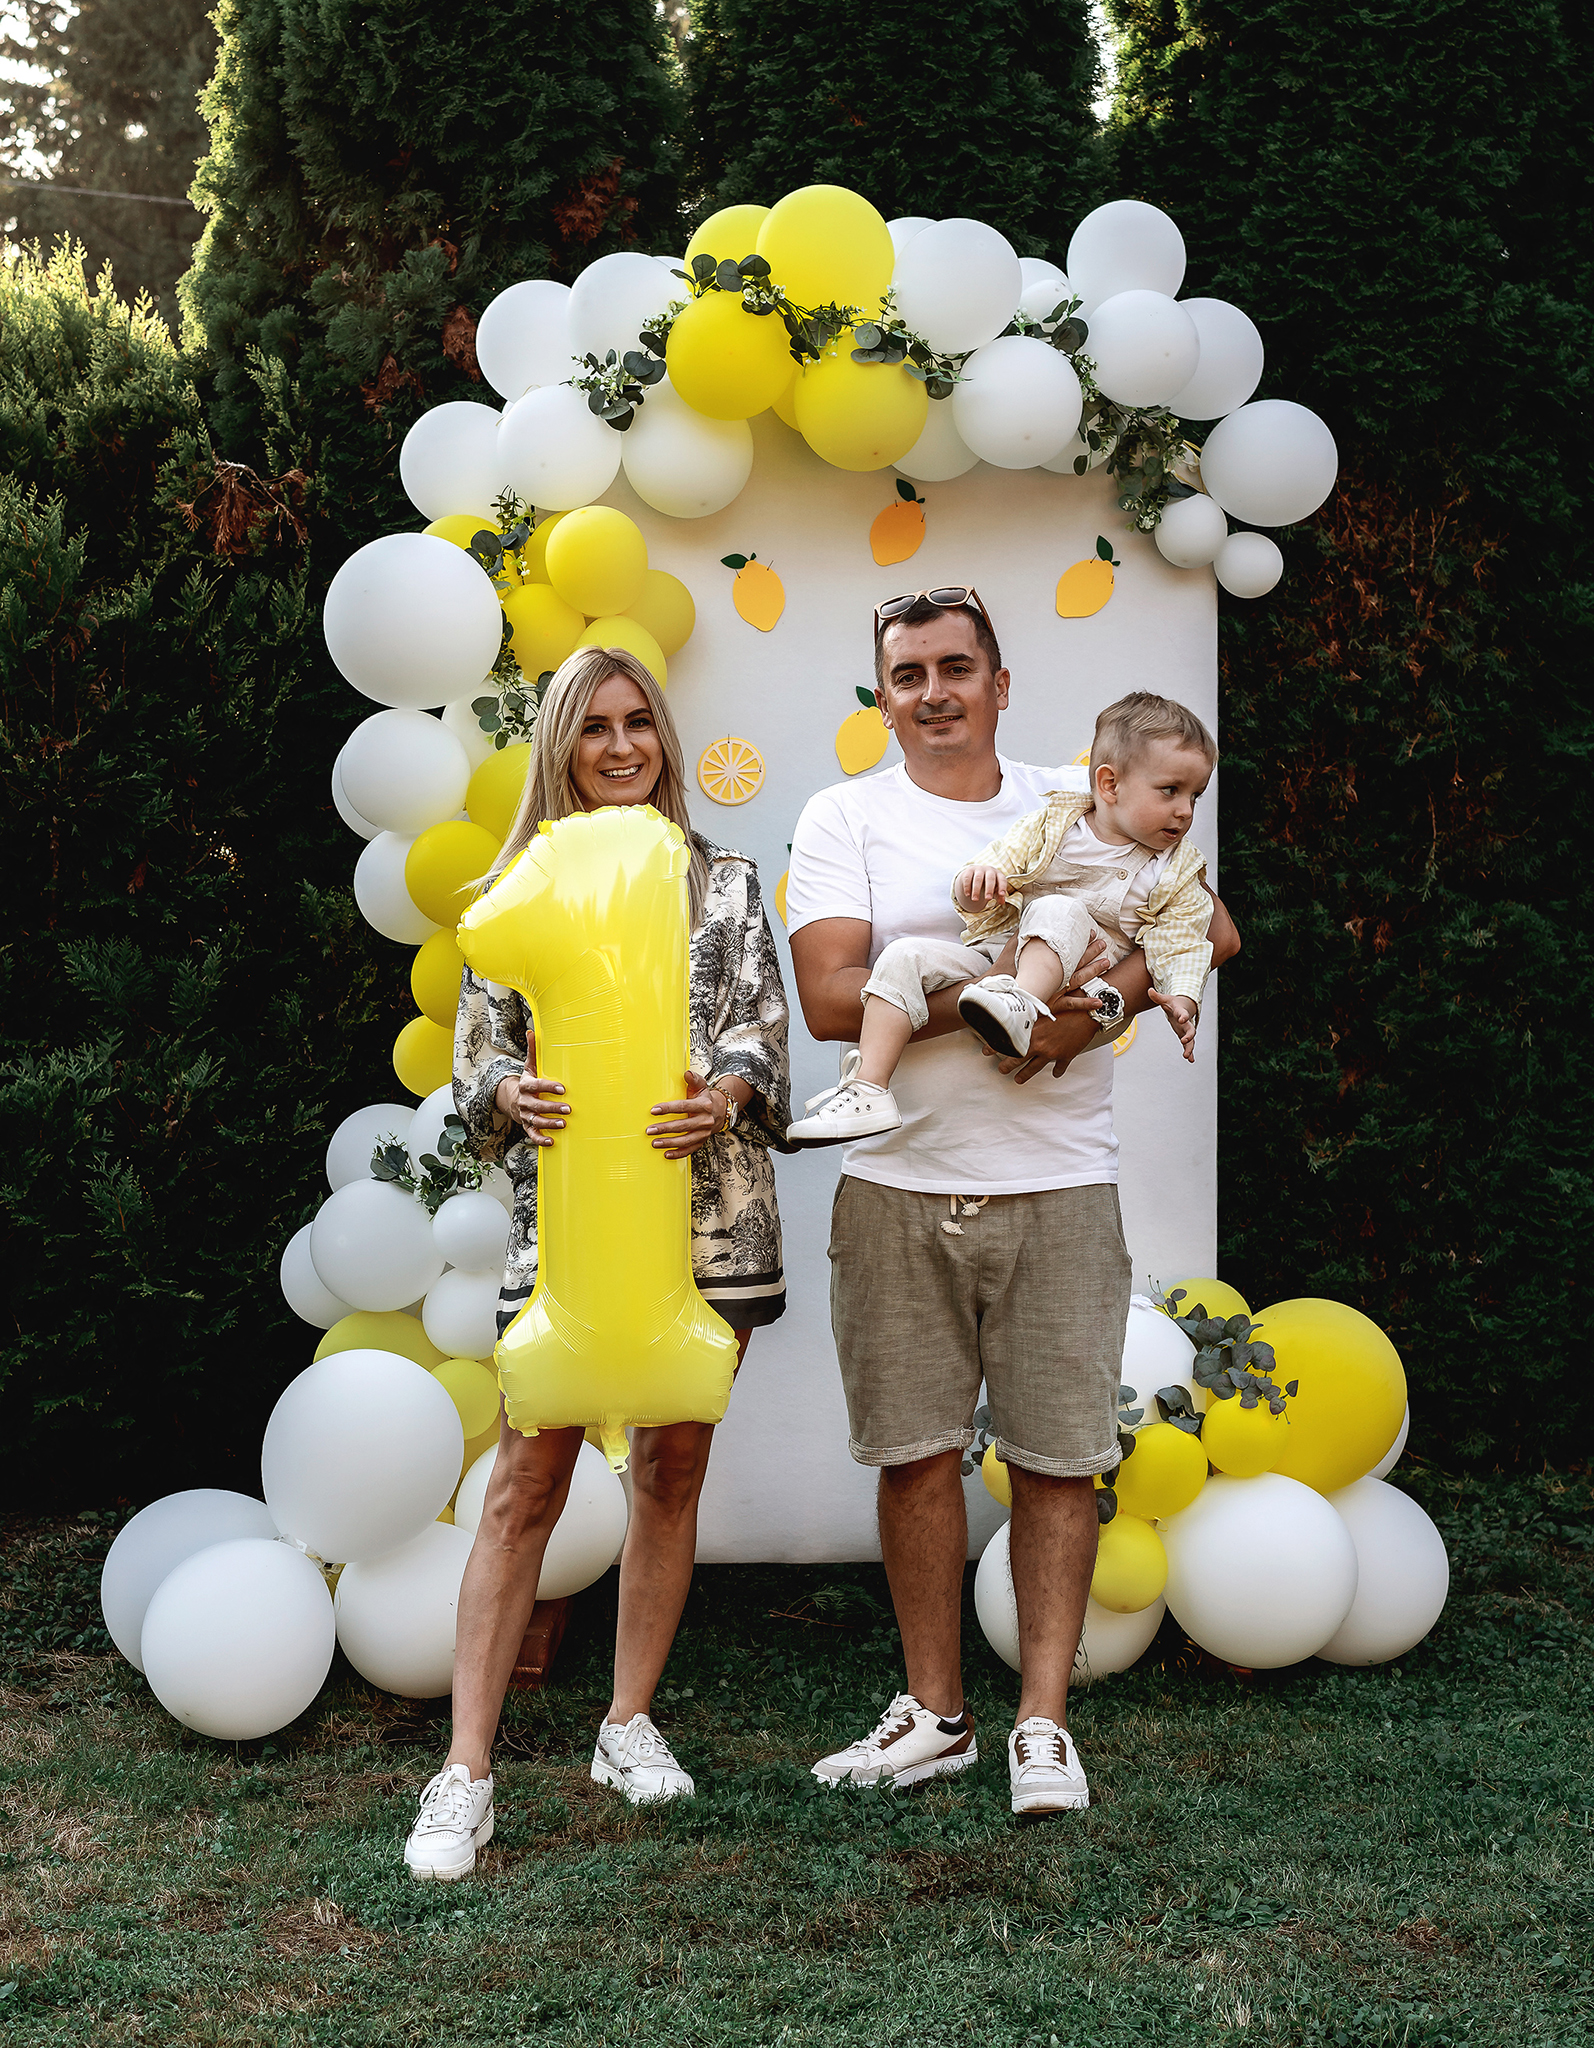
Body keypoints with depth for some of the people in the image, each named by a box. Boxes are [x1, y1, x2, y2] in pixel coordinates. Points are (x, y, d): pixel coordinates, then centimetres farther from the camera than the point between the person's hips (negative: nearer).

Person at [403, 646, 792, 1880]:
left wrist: (725, 1092, -20)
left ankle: (630, 1722, 24)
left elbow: (765, 1028, 2)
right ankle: (467, 1772, -5)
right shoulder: (522, 885, 9)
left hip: (704, 1202, 2)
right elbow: (478, 1047, 4)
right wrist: (511, 1093, -20)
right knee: (528, 1480, -7)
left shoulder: (727, 880, 10)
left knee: (673, 1466, 9)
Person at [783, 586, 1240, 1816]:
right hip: (897, 1186, 0)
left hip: (1059, 1185, 0)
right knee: (916, 1455, 6)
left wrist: (1102, 999, -14)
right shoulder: (845, 820, 4)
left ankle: (1045, 1721, 13)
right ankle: (935, 1713, 20)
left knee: (1058, 1459, 2)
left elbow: (1210, 928, 4)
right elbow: (831, 998, -10)